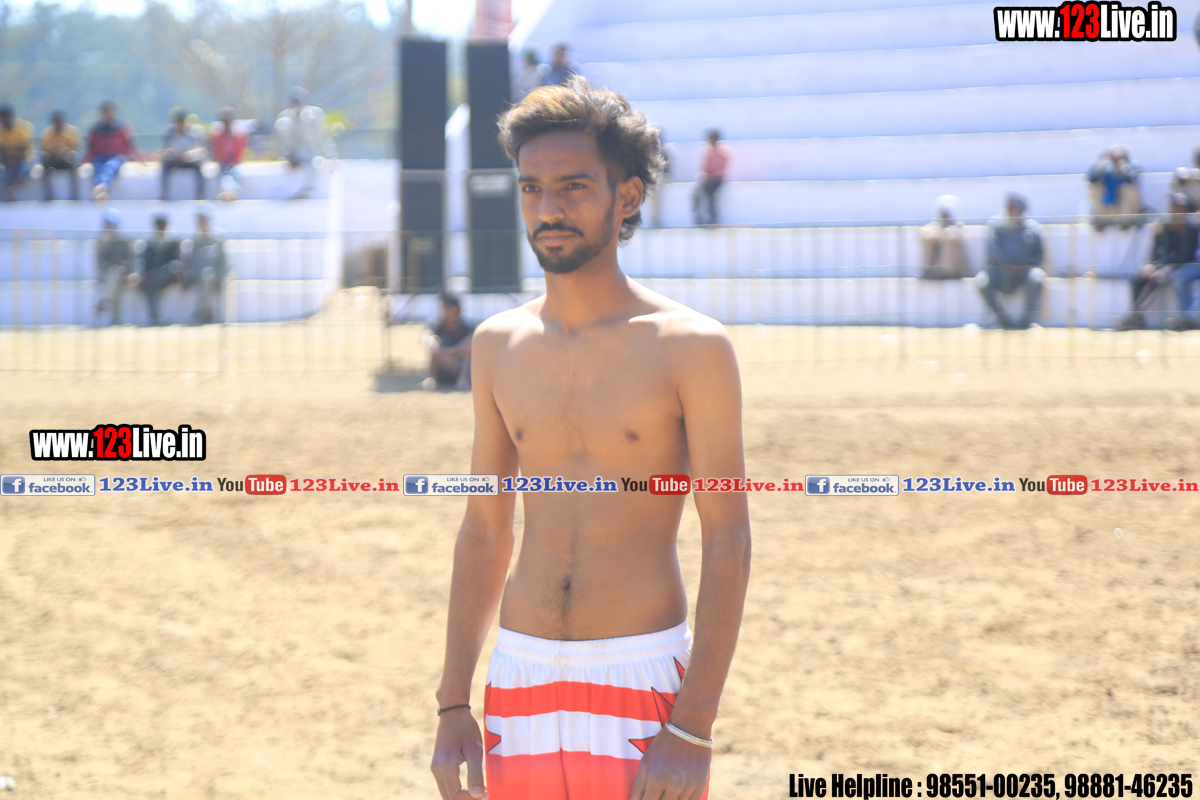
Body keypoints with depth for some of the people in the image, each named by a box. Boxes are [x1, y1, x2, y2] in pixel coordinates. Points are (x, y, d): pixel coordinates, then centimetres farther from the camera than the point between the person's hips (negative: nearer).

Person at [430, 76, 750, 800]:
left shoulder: (692, 348, -6)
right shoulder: (500, 347, 8)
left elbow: (729, 544, -8)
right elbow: (484, 532, 14)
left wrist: (694, 730, -15)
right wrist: (454, 706, 8)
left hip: (642, 683, -4)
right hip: (521, 678, 4)